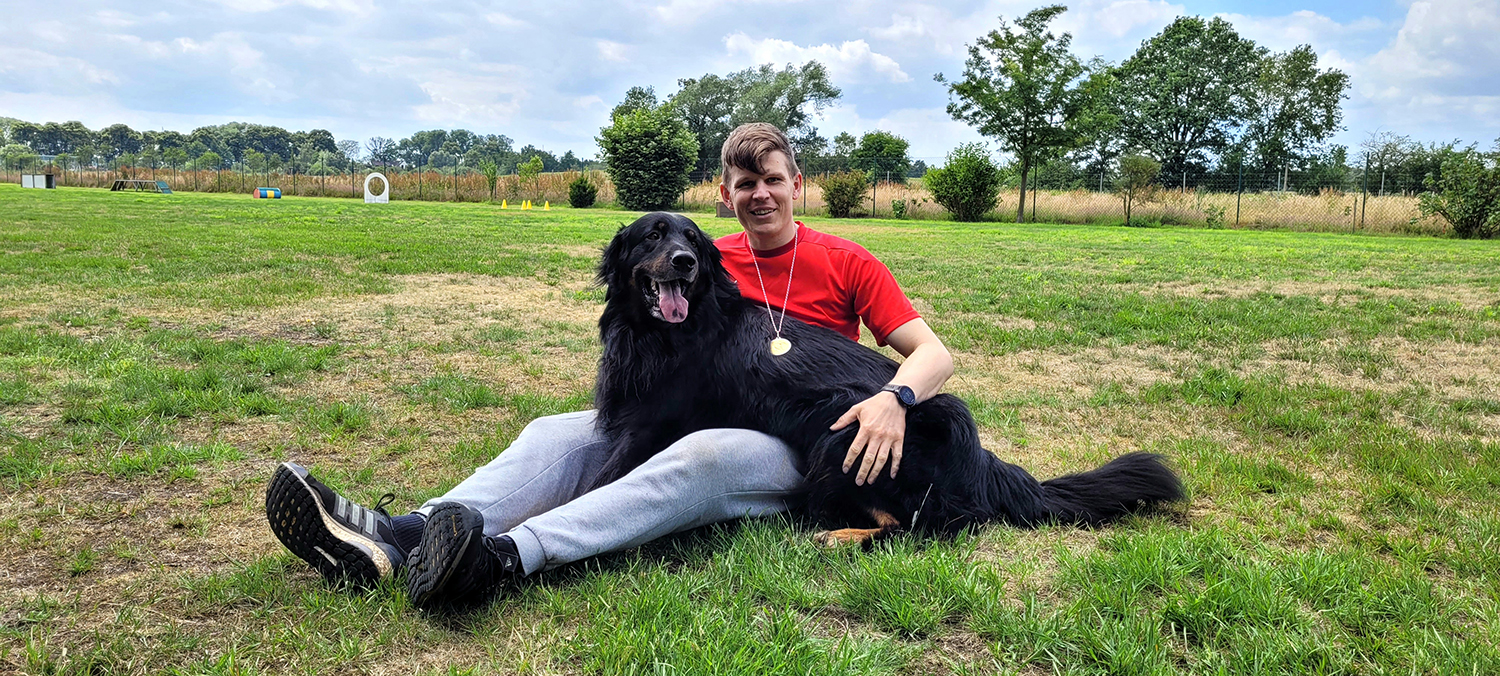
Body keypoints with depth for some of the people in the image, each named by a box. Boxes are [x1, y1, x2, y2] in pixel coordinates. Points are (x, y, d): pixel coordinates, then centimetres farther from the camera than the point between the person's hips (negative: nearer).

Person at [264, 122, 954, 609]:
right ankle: (396, 537, -38)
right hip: (698, 417, 5)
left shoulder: (845, 262, 1)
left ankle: (507, 555, -53)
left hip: (800, 446, -4)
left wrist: (894, 397, -26)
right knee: (559, 433, -17)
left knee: (701, 456, -38)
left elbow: (934, 353, -4)